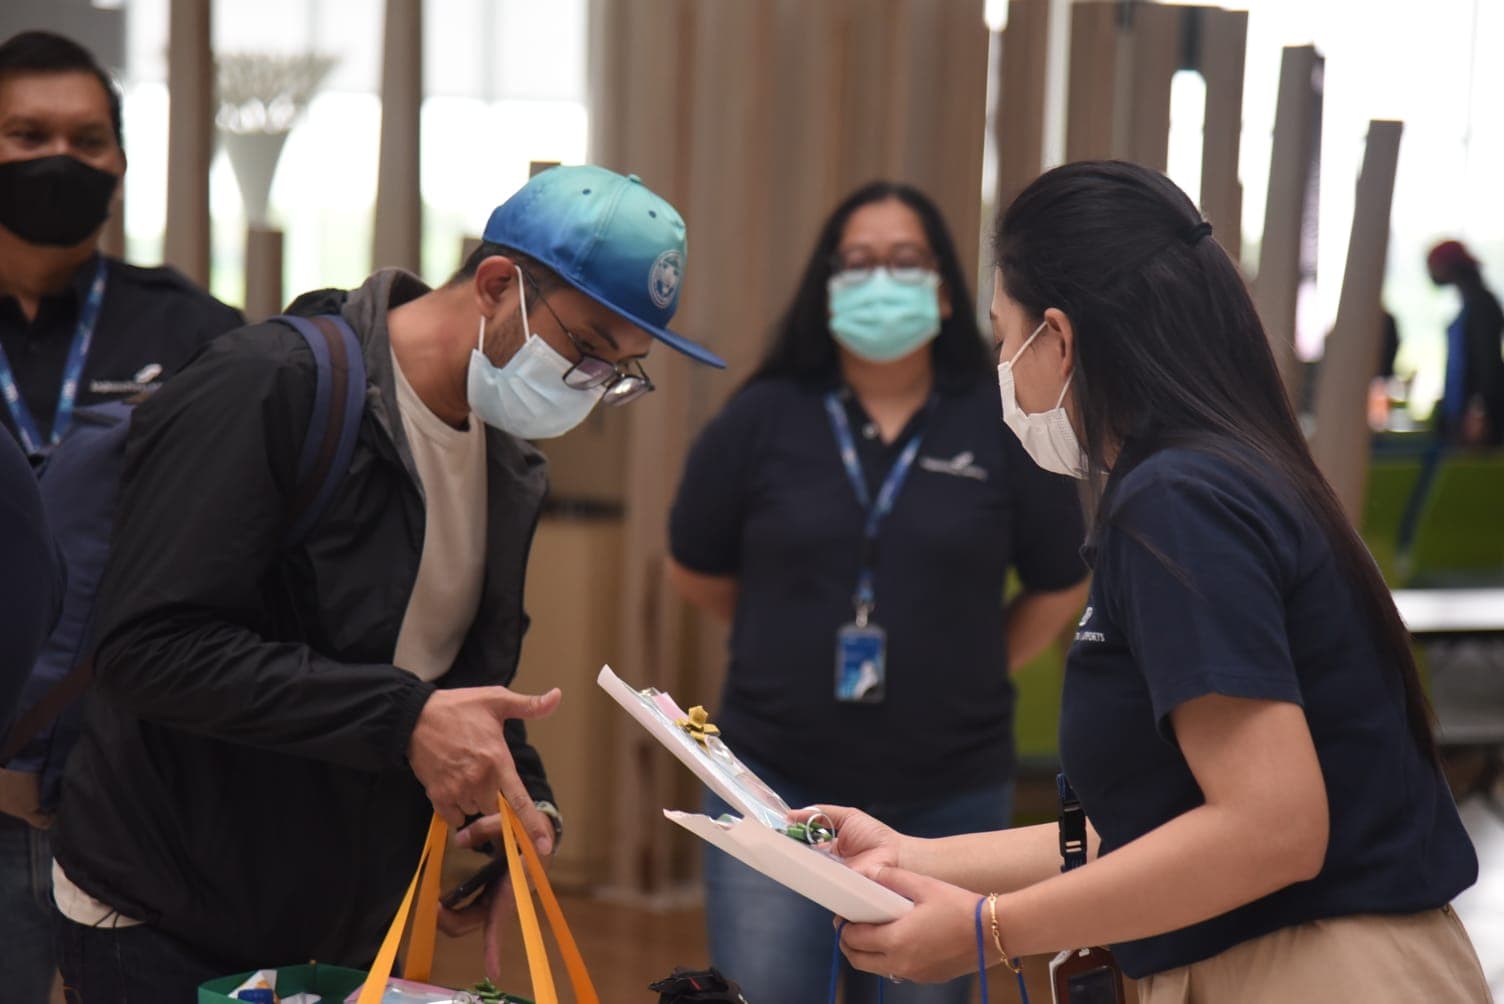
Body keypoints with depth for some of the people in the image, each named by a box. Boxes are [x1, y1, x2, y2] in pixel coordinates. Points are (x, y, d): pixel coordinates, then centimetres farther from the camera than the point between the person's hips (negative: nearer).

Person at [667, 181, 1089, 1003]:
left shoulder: (1006, 431, -2)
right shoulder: (761, 420, -2)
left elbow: (1059, 588, 9)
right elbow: (698, 572, 11)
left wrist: (966, 675, 5)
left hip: (945, 799, 1)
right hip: (779, 786, 0)